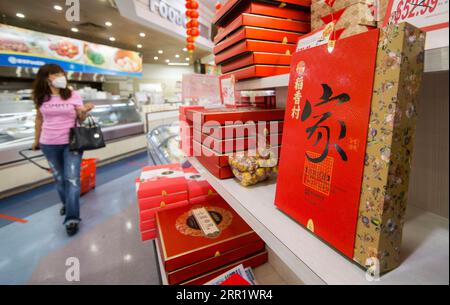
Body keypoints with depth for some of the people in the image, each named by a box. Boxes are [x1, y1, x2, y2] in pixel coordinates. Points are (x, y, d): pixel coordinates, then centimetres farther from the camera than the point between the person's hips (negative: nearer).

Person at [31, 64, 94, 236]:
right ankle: (66, 204, 39)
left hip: (71, 143, -3)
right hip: (49, 144, 3)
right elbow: (39, 120, 13)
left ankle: (72, 219, -2)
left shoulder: (73, 96, -3)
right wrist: (36, 141, 19)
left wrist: (85, 111, -25)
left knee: (72, 178, -7)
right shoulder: (41, 98, 3)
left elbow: (81, 119, -3)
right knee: (59, 178, 15)